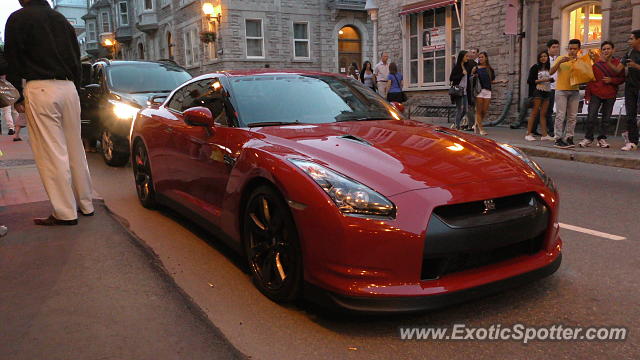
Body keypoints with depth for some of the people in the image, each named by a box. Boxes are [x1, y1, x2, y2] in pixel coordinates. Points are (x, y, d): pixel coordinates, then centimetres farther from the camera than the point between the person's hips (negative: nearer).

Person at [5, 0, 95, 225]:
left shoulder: (18, 18, -1)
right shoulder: (61, 19, 18)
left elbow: (13, 61, -3)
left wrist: (17, 97, 1)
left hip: (40, 89, -6)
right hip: (68, 87, 6)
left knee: (51, 153, -5)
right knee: (75, 150, 11)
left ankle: (65, 213, -4)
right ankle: (85, 204, 18)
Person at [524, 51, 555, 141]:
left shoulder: (548, 68, 16)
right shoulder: (535, 67, -1)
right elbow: (529, 81, -7)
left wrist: (550, 79, 7)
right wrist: (541, 80, -14)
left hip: (547, 92, 6)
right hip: (537, 92, -6)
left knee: (543, 114, 4)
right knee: (534, 113, -8)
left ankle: (544, 135, 3)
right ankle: (528, 134, -7)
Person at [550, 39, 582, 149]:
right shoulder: (561, 59, 2)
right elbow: (551, 72, -6)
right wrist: (560, 62, -19)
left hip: (574, 91, 4)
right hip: (561, 90, -4)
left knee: (572, 116, 3)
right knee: (561, 115, -8)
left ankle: (568, 138, 8)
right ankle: (558, 139, -7)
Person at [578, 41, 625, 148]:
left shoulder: (617, 63, 3)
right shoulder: (595, 62, 1)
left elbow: (622, 78, 7)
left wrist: (611, 80, -13)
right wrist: (587, 94, -1)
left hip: (610, 95, 1)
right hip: (596, 94, -1)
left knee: (606, 119, 7)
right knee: (591, 117, -6)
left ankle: (602, 139, 17)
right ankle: (588, 138, 6)